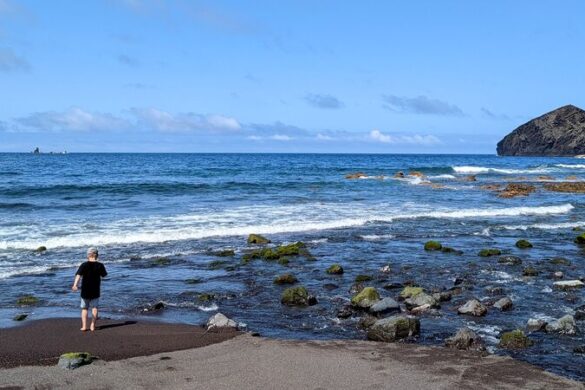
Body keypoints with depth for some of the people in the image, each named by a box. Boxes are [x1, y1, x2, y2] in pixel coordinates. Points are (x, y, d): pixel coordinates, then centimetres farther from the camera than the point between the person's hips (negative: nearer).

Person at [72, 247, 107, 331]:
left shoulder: (84, 265, -8)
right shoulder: (100, 265, -5)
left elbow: (78, 275, -23)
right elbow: (104, 275, 10)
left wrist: (75, 285, -35)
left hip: (85, 290, 0)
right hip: (95, 291, 0)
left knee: (84, 308, 11)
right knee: (94, 308, 10)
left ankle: (84, 326, 3)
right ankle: (92, 326, 4)